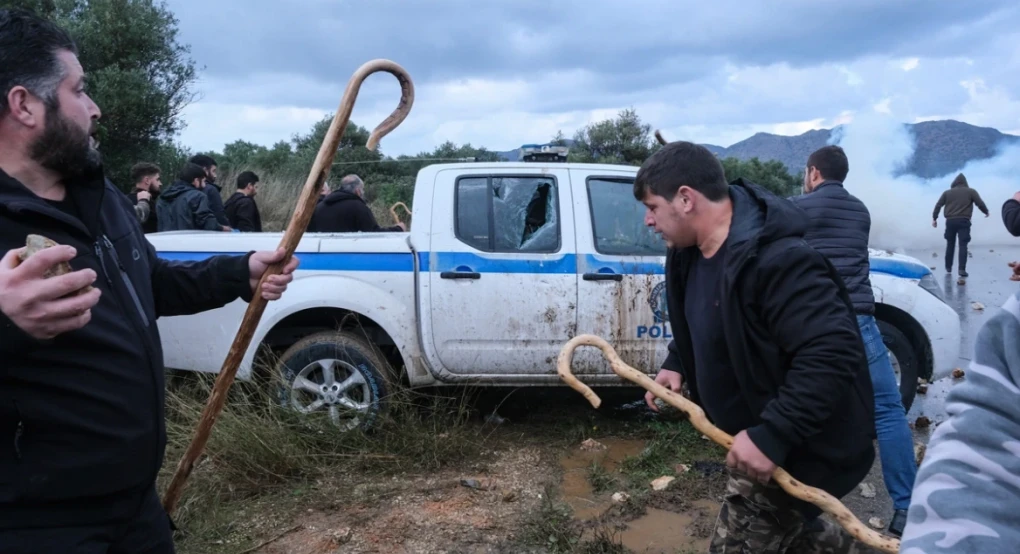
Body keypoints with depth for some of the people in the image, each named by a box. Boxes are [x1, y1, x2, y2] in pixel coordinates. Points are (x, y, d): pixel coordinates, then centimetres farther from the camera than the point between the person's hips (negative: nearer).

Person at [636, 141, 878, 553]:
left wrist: (771, 436, -36)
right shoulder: (690, 252, -1)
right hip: (757, 437, 10)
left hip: (796, 450, -9)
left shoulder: (777, 261, -32)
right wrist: (676, 364, 2)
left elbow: (832, 356, -35)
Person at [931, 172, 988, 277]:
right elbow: (980, 203, 2)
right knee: (963, 245, -5)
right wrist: (986, 212, 21)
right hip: (964, 221, -2)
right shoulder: (971, 191, 7)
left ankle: (948, 267, 21)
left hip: (950, 221, 2)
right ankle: (962, 269, -15)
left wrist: (934, 218, 9)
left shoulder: (947, 192, 12)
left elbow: (938, 205, 6)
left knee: (950, 244, 15)